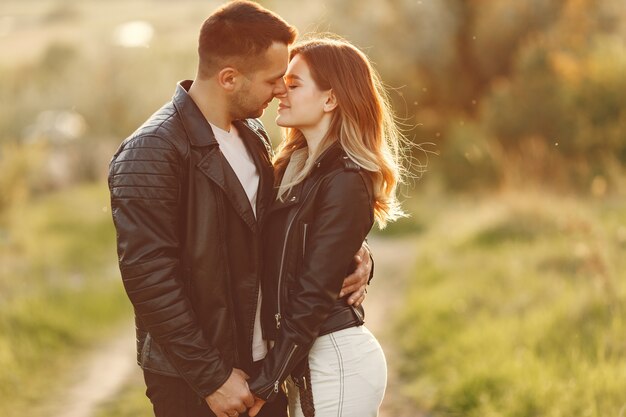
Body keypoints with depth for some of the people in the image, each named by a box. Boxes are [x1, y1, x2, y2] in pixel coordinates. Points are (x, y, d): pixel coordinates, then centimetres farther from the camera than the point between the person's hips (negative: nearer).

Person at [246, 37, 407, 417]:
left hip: (337, 360, -8)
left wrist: (264, 385, -17)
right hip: (305, 356, 8)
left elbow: (315, 294, -18)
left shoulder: (344, 182, -16)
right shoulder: (294, 166, 10)